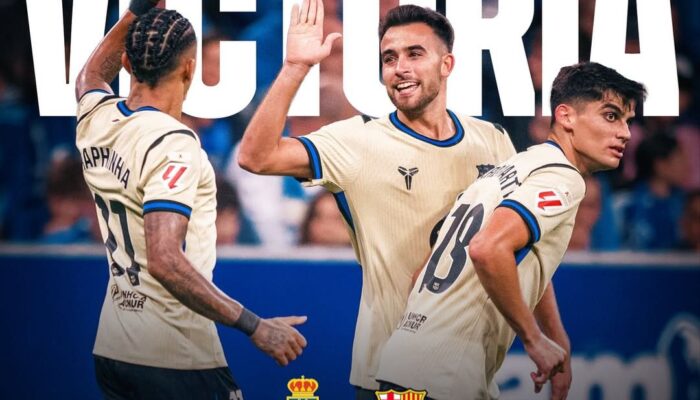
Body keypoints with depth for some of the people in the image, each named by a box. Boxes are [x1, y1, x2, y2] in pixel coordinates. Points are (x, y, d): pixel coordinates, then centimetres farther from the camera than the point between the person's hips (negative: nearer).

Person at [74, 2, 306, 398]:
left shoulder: (95, 118, 3)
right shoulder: (173, 144, -19)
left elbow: (92, 74, 30)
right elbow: (164, 261, -27)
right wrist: (254, 326, -25)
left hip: (109, 350, 8)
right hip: (176, 360, -8)